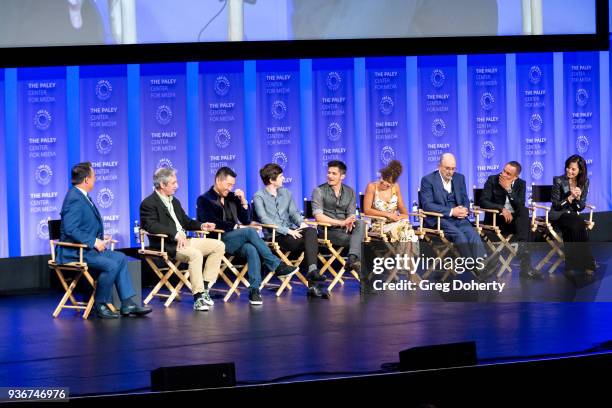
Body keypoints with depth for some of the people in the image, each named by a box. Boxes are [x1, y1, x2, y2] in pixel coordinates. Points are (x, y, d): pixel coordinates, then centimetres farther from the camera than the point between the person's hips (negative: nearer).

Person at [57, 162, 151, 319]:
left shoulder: (81, 197, 15)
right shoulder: (74, 199, -18)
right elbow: (70, 230, -26)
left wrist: (99, 238, 9)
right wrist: (94, 242, -21)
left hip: (87, 247, 11)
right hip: (74, 252, -11)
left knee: (120, 258, 5)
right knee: (111, 266, -26)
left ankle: (128, 304, 1)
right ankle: (100, 305, -8)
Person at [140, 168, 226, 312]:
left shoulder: (174, 201, 22)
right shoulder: (148, 204, -7)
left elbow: (186, 221, 29)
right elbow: (151, 226, -21)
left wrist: (201, 225, 8)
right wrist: (175, 234, -29)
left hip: (184, 240, 9)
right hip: (167, 245, -9)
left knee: (219, 245, 0)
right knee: (195, 254, -34)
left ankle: (205, 287, -4)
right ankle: (198, 297, -30)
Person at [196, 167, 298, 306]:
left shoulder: (232, 197, 21)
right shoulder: (204, 200, 4)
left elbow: (246, 221, 17)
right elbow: (211, 222, -11)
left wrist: (243, 201, 4)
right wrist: (234, 226, -12)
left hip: (236, 240, 5)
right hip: (218, 240, -5)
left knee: (251, 249, -32)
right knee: (250, 232, -31)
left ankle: (254, 290, -39)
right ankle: (277, 266, -29)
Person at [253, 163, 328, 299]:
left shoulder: (286, 193, 23)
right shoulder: (259, 197, 1)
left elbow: (293, 212, 15)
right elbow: (264, 219, -11)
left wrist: (302, 223, -9)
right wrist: (287, 231, -19)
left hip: (292, 231, 6)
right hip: (276, 236, -6)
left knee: (311, 231, -29)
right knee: (309, 242, -28)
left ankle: (312, 271, -40)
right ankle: (314, 284, -32)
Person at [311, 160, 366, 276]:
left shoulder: (350, 192, 13)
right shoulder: (319, 191, -1)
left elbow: (351, 215, 5)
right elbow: (318, 216, -12)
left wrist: (349, 223, -22)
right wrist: (342, 222, -21)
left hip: (345, 229, 4)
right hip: (328, 231, -4)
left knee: (360, 223, -31)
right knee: (358, 241, -28)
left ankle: (352, 259, -45)